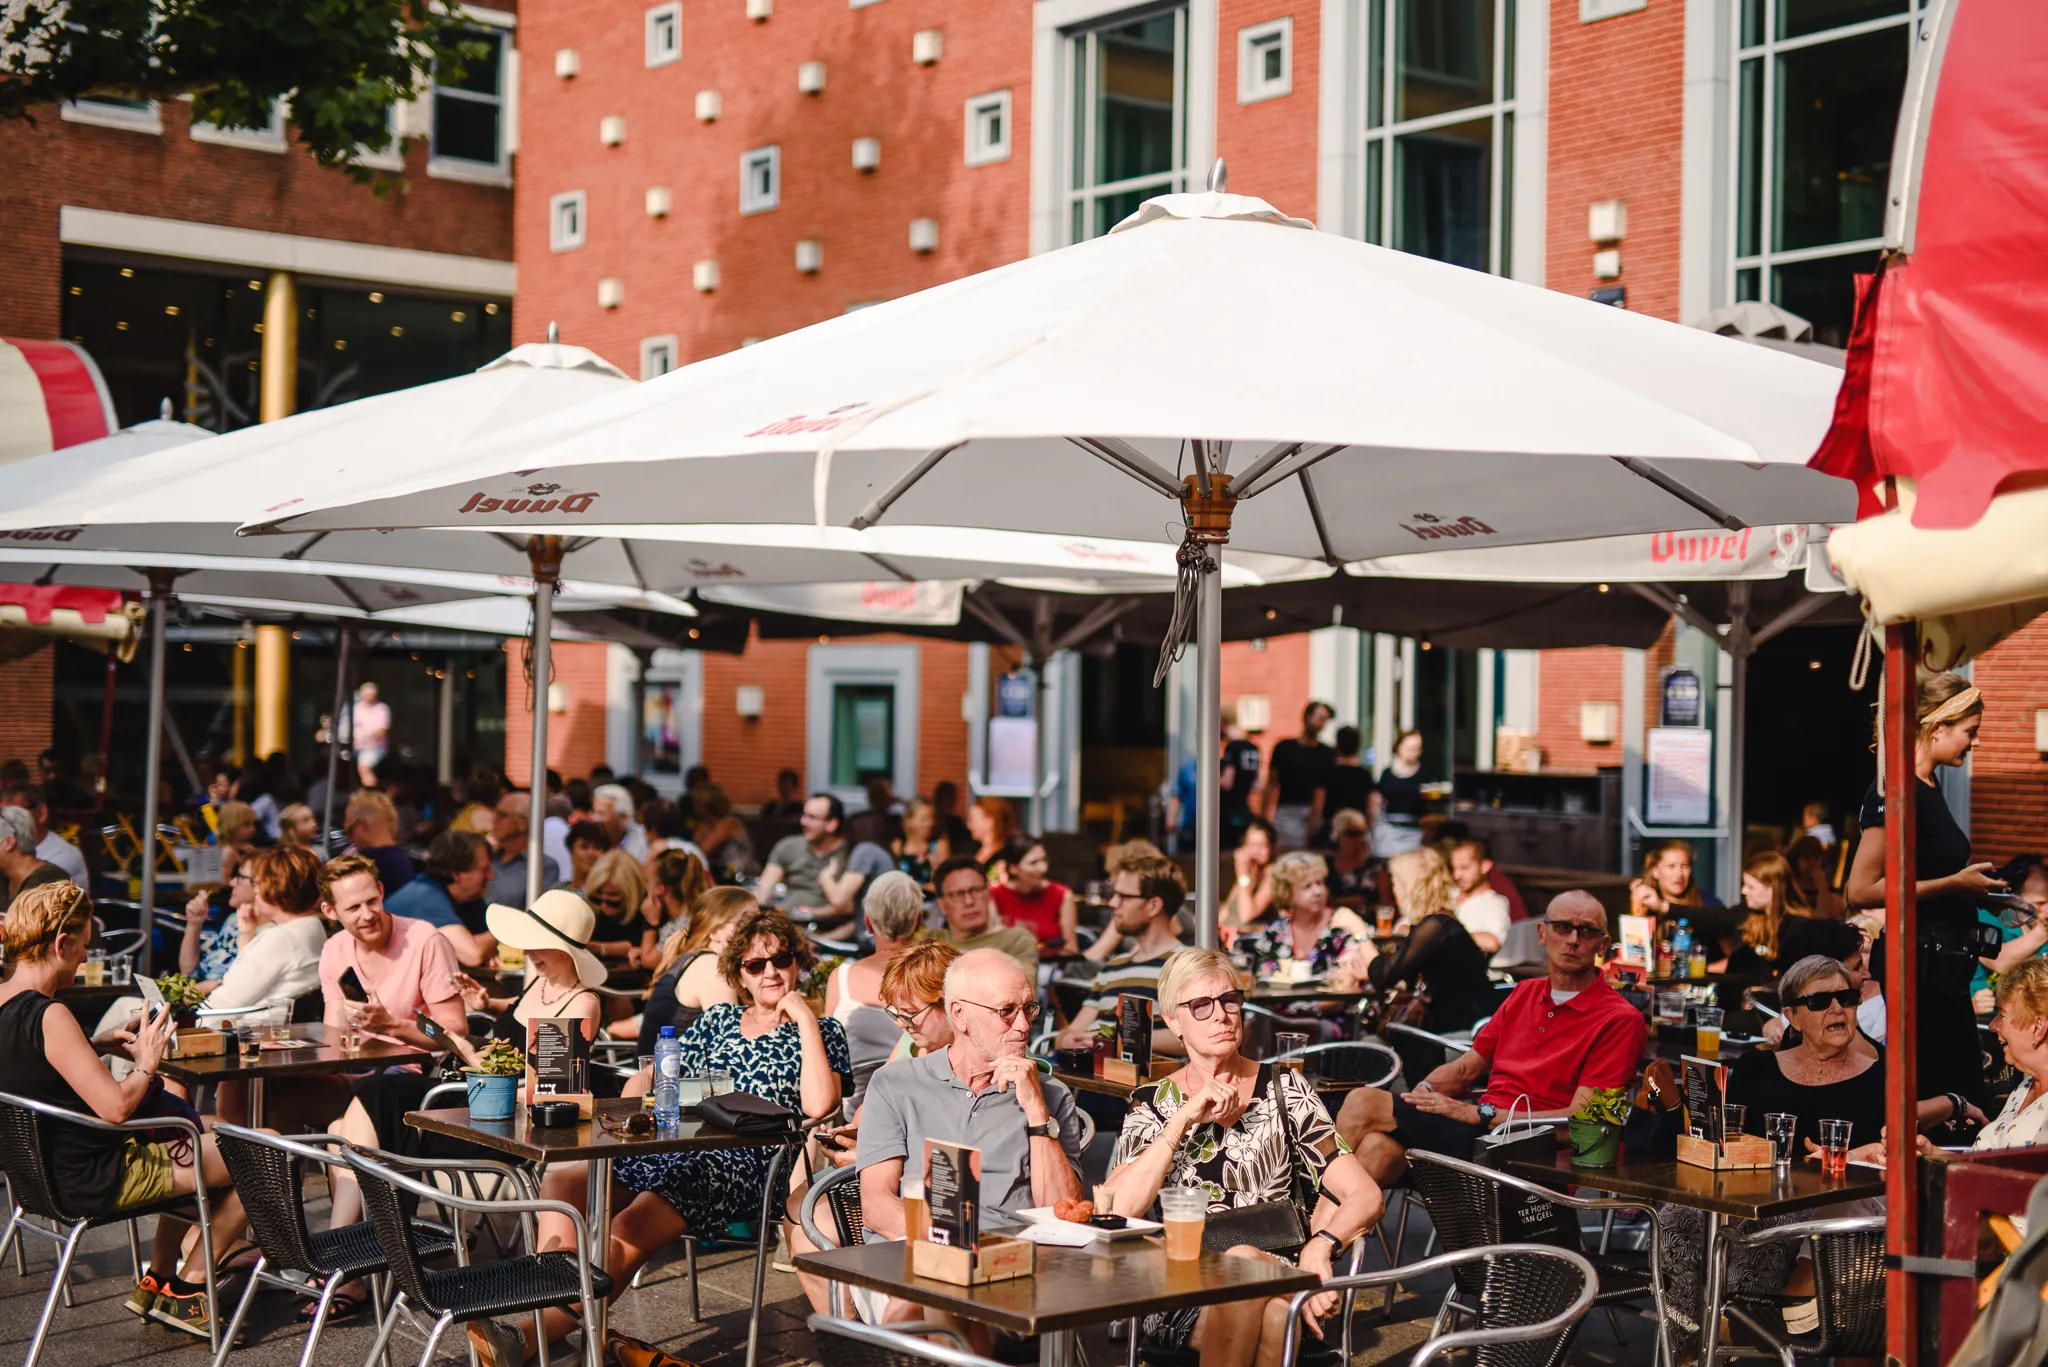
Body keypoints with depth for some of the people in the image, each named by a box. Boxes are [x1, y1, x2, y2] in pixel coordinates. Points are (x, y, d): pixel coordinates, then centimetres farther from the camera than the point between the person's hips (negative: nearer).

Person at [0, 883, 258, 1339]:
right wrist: (146, 1062, -11)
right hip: (98, 1181, -10)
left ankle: (157, 1281, 32)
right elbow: (115, 1106, -30)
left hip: (46, 1171, 10)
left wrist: (96, 1046, 9)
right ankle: (185, 1289, 14)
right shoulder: (48, 1017, -27)